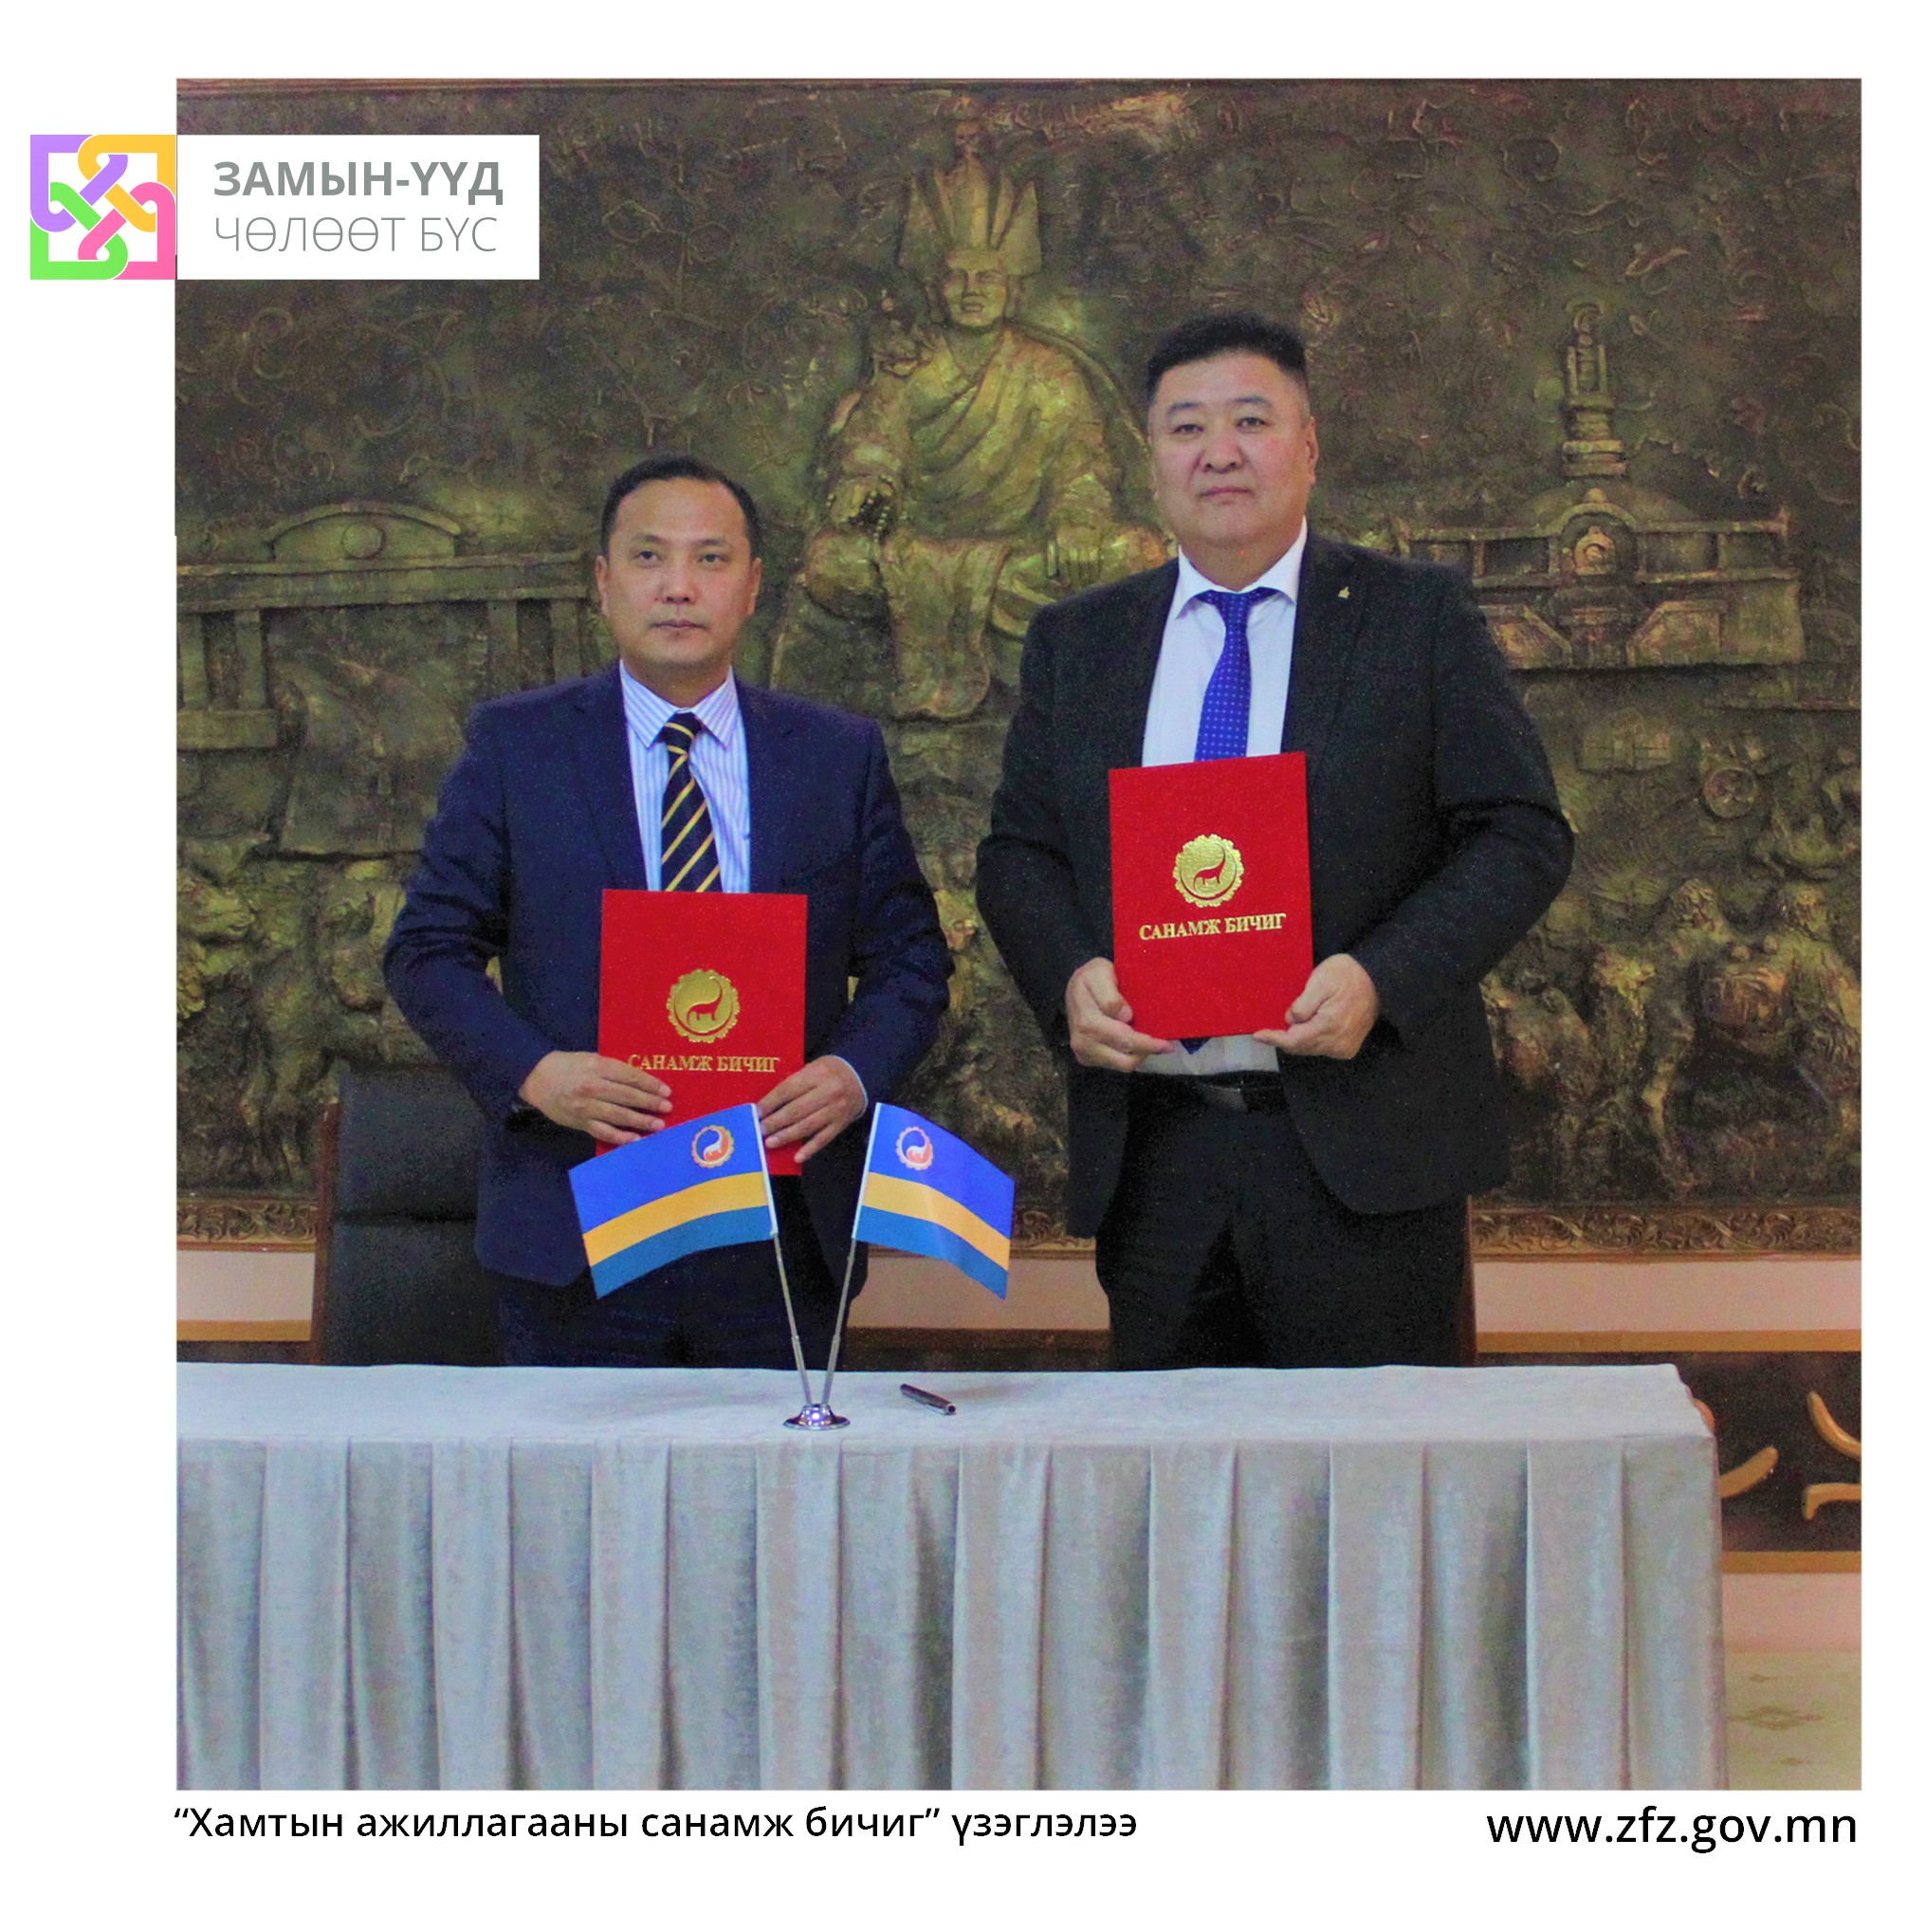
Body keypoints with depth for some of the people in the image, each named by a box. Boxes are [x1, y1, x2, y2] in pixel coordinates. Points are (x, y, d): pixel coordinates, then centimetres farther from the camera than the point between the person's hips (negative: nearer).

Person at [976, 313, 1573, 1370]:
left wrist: (1380, 981, -16)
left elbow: (1523, 836, -1)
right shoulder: (1075, 642, 13)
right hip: (1151, 1155, 3)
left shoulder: (1420, 617, 4)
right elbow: (1017, 851, 14)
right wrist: (1069, 977, -8)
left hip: (1364, 1151, -2)